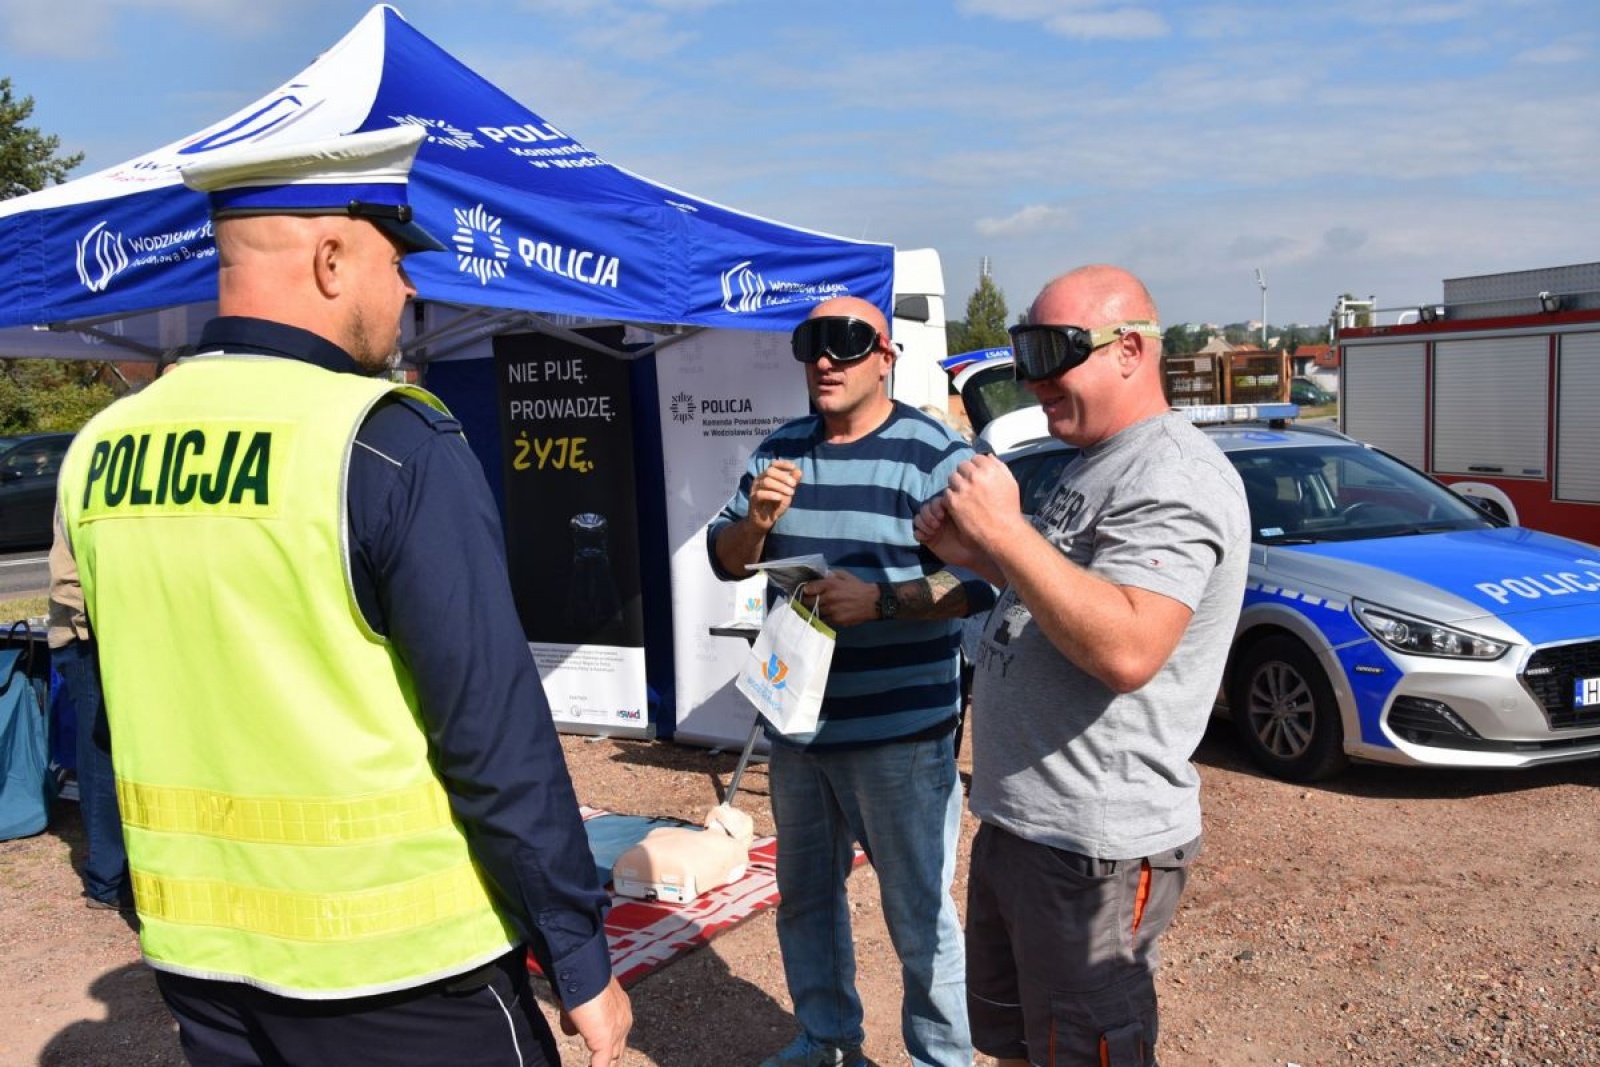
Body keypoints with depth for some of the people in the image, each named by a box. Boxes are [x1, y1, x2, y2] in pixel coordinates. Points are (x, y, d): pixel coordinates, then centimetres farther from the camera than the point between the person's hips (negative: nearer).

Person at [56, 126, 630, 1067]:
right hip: (395, 963, -6)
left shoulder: (99, 451, 1)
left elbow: (126, 722, 10)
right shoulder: (393, 443, -19)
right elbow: (497, 732, -19)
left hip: (198, 956, 6)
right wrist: (584, 960, -11)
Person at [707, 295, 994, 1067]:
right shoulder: (780, 450, 8)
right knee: (804, 895, 19)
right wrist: (756, 520, -12)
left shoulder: (933, 455, -10)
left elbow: (982, 579, -15)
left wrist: (880, 600, -27)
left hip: (899, 730, -6)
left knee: (918, 912, 2)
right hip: (794, 722, 6)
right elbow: (725, 560, 9)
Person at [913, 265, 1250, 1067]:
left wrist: (1004, 529, -26)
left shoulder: (1172, 478, -19)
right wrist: (975, 554, 5)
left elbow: (1124, 650, -32)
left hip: (1092, 847, -10)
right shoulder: (1095, 464, 13)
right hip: (1017, 819, 10)